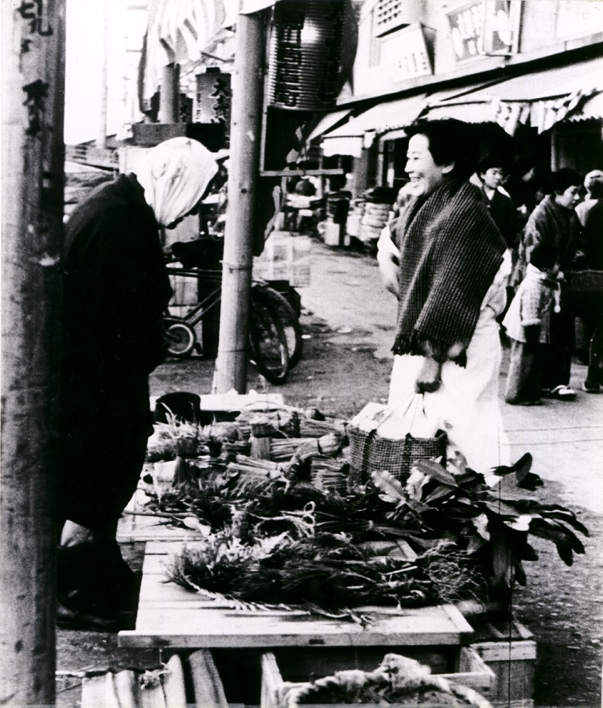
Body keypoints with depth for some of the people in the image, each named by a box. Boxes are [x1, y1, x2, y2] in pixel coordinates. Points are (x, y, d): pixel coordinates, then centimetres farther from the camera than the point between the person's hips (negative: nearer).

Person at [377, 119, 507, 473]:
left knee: (461, 426, -7)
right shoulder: (424, 204, 11)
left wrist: (432, 355, -22)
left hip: (457, 345, -9)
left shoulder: (465, 214, -17)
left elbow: (452, 290, -21)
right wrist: (387, 256, 8)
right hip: (420, 332, 10)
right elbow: (393, 237, 30)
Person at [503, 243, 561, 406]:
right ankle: (515, 395, 8)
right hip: (527, 333, -10)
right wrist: (531, 334, -24)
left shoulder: (542, 282, 10)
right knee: (523, 364, -1)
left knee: (533, 363, 15)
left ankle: (530, 394, 22)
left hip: (534, 334, 10)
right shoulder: (533, 287, -24)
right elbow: (530, 314, -25)